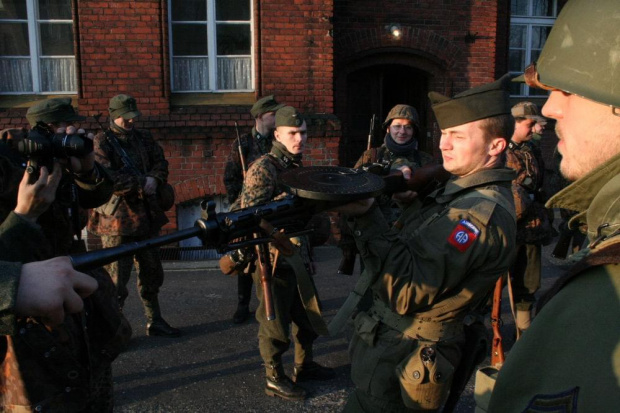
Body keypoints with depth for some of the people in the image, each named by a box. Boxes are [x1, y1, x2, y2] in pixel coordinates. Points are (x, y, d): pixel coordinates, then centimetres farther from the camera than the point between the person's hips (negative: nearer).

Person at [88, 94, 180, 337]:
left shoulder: (144, 138, 12)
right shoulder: (102, 142, -7)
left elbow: (161, 163, 9)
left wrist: (154, 180, -12)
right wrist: (141, 183, -19)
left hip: (146, 216, 7)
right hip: (117, 219, -6)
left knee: (151, 273, 15)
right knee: (116, 279, -2)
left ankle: (154, 322, 29)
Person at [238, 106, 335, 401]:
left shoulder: (299, 167, 13)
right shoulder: (263, 168, -14)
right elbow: (251, 211, -25)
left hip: (299, 255, 9)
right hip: (274, 258, -9)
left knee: (307, 313, 19)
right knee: (275, 321, 5)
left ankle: (304, 365, 38)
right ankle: (274, 378, 21)